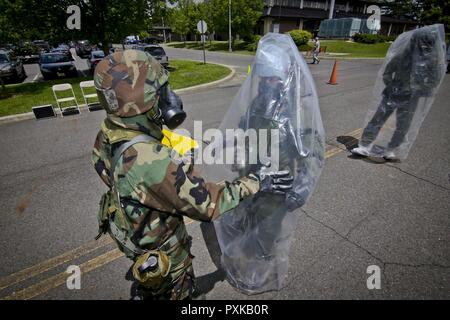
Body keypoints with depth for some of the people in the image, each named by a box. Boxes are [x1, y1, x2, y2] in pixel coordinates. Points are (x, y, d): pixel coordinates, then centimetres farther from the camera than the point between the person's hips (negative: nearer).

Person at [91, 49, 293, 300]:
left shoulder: (108, 134, -15)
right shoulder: (150, 162, -44)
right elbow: (208, 203, -35)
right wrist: (256, 183, -25)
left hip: (133, 231, 7)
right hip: (161, 249, -7)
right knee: (179, 291, 26)